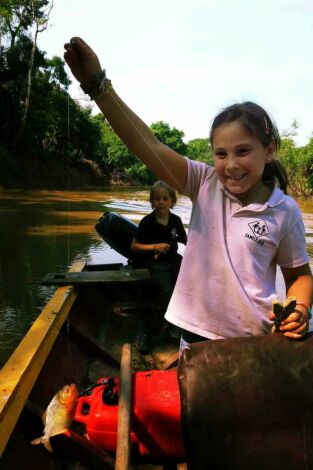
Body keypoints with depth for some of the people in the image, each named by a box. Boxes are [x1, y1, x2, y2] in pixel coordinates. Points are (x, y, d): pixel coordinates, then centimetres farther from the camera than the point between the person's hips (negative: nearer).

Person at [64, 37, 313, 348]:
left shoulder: (285, 211, -7)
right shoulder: (205, 184, -6)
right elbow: (148, 146, -18)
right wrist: (97, 85, -27)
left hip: (255, 339, -1)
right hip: (197, 333, 2)